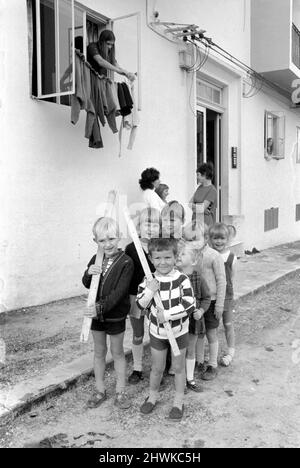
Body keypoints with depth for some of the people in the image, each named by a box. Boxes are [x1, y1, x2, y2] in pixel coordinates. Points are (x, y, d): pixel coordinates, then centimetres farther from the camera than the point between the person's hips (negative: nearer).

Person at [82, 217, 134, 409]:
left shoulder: (126, 262, -16)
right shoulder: (96, 260, 0)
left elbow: (119, 291, -23)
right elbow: (87, 284, 8)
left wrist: (101, 308, -30)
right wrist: (89, 273, -15)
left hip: (116, 315, -5)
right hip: (96, 314, 5)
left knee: (117, 352, 11)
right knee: (99, 352, 16)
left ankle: (121, 391, 26)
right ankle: (100, 391, 31)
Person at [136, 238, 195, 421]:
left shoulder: (182, 280, -17)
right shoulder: (149, 281, -8)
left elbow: (189, 306, -21)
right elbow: (140, 305, -8)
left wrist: (167, 314, -26)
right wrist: (149, 291, -25)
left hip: (179, 332, -2)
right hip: (157, 332, 2)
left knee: (179, 367, 14)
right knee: (157, 367, 17)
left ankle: (179, 401, 32)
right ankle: (153, 396, 40)